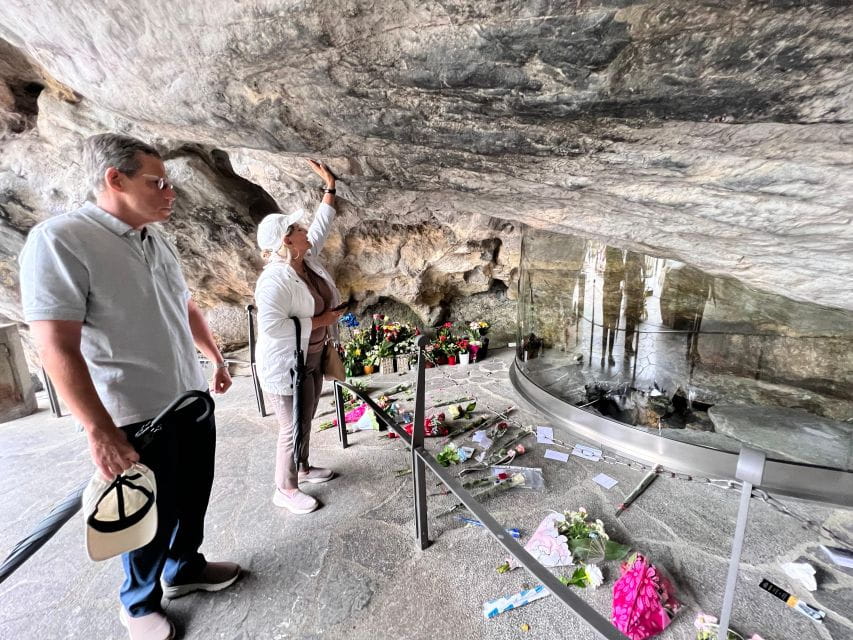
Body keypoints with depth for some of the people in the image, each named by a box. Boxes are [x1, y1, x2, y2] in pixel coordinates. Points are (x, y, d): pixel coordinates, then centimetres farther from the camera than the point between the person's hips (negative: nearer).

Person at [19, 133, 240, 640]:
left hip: (192, 401, 7)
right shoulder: (59, 240, -16)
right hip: (136, 416, -7)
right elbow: (57, 348, -20)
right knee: (151, 515, 13)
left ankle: (185, 569, 47)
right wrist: (101, 431, -22)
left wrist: (217, 359, 20)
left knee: (193, 497, 21)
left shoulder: (160, 243, 7)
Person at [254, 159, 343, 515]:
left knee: (306, 419, 23)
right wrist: (320, 321, -25)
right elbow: (271, 327, -32)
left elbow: (322, 225, 13)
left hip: (312, 357, 9)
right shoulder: (275, 280, -26)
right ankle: (285, 490, 28)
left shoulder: (307, 259, 0)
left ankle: (303, 468, 45)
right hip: (286, 364, -8)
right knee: (292, 427, 6)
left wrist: (330, 186, 13)